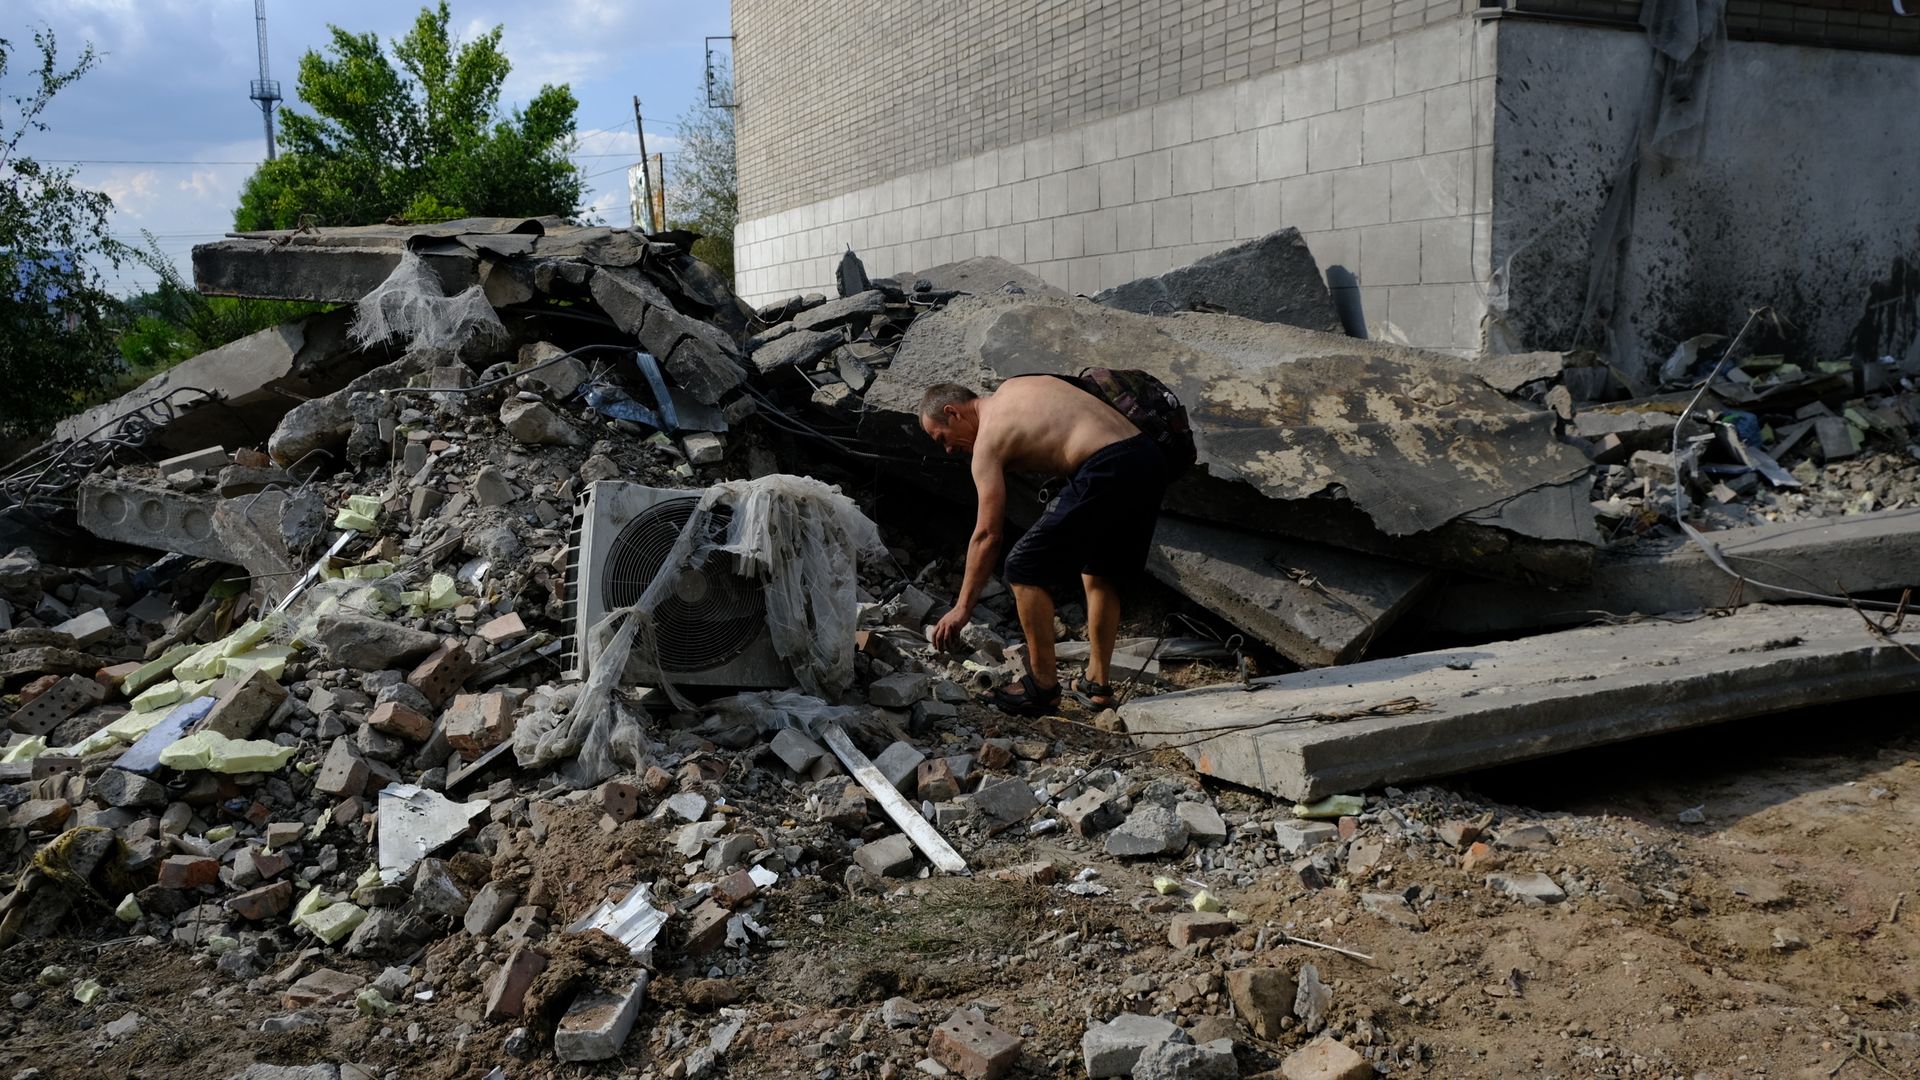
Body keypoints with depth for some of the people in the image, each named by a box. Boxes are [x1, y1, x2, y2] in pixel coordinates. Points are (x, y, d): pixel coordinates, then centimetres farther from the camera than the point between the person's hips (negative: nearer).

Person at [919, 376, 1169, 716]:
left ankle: (1043, 686, 10)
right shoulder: (1013, 386, 25)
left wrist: (962, 608, 6)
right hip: (1150, 458, 9)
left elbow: (987, 535, 0)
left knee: (1025, 569, 3)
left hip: (1109, 472, -9)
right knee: (1100, 570, 26)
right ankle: (1098, 682, 30)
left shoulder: (989, 438, 2)